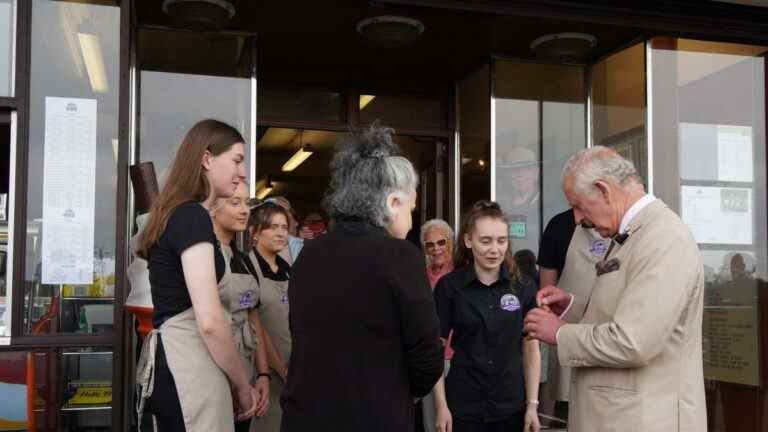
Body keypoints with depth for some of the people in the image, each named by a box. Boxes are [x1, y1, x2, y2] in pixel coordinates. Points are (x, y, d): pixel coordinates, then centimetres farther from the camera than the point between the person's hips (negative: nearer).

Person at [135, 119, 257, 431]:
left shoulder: (174, 214, 16)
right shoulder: (193, 216, -14)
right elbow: (209, 320, -21)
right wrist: (242, 384, -8)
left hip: (171, 361, 10)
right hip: (188, 368, -10)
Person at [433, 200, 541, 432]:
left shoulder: (523, 287, -2)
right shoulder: (449, 287, -6)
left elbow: (531, 349, 3)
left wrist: (532, 405, -1)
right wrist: (441, 406, -7)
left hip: (512, 408, 2)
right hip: (463, 409, -1)